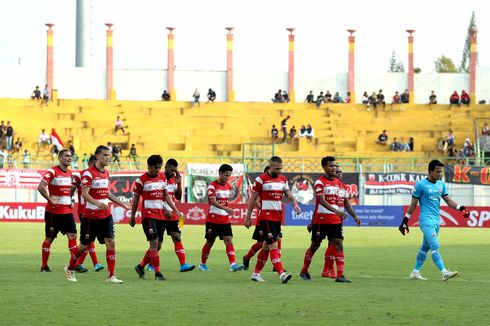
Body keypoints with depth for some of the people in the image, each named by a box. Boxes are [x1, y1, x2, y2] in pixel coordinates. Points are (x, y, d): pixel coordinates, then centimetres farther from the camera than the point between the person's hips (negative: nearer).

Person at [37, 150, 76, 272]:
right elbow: (40, 187, -21)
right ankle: (44, 266, 12)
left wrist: (70, 200, 14)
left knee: (72, 236, -3)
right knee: (49, 238, 2)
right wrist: (50, 199, -18)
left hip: (67, 210, 6)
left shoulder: (69, 173, 12)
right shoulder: (52, 172, -12)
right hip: (53, 211, -6)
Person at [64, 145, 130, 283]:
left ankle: (111, 276, -6)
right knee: (84, 245, 5)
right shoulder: (89, 173, -13)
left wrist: (121, 203, 24)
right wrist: (97, 203, -39)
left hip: (105, 215, 6)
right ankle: (70, 269, 29)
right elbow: (84, 194, -23)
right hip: (90, 216, -6)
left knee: (111, 243, -7)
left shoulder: (106, 173, 11)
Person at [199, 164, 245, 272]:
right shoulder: (212, 186, -12)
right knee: (210, 242, 5)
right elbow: (213, 202, -26)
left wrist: (228, 212, 11)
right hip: (213, 219, -5)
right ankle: (202, 264, 22)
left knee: (229, 241, -9)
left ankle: (233, 264, -18)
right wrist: (225, 208, -38)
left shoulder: (228, 186, 9)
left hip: (225, 220, 5)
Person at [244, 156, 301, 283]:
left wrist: (295, 204, -11)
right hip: (266, 216, -7)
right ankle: (281, 274, -23)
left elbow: (288, 194, 11)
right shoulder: (261, 179, -7)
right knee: (273, 245, -14)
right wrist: (248, 217, -2)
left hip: (278, 217, 7)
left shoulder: (283, 179, 12)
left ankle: (256, 273, 23)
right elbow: (252, 199, -3)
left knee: (267, 246, 12)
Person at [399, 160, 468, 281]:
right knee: (435, 246, -16)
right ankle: (444, 272, -25)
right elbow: (413, 204, -3)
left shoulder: (441, 184, 11)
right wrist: (405, 220, -2)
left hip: (437, 220, 7)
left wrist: (460, 208, -4)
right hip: (426, 220, -7)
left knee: (426, 247, 13)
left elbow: (448, 200, 13)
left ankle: (415, 272, 23)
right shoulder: (420, 185, -8)